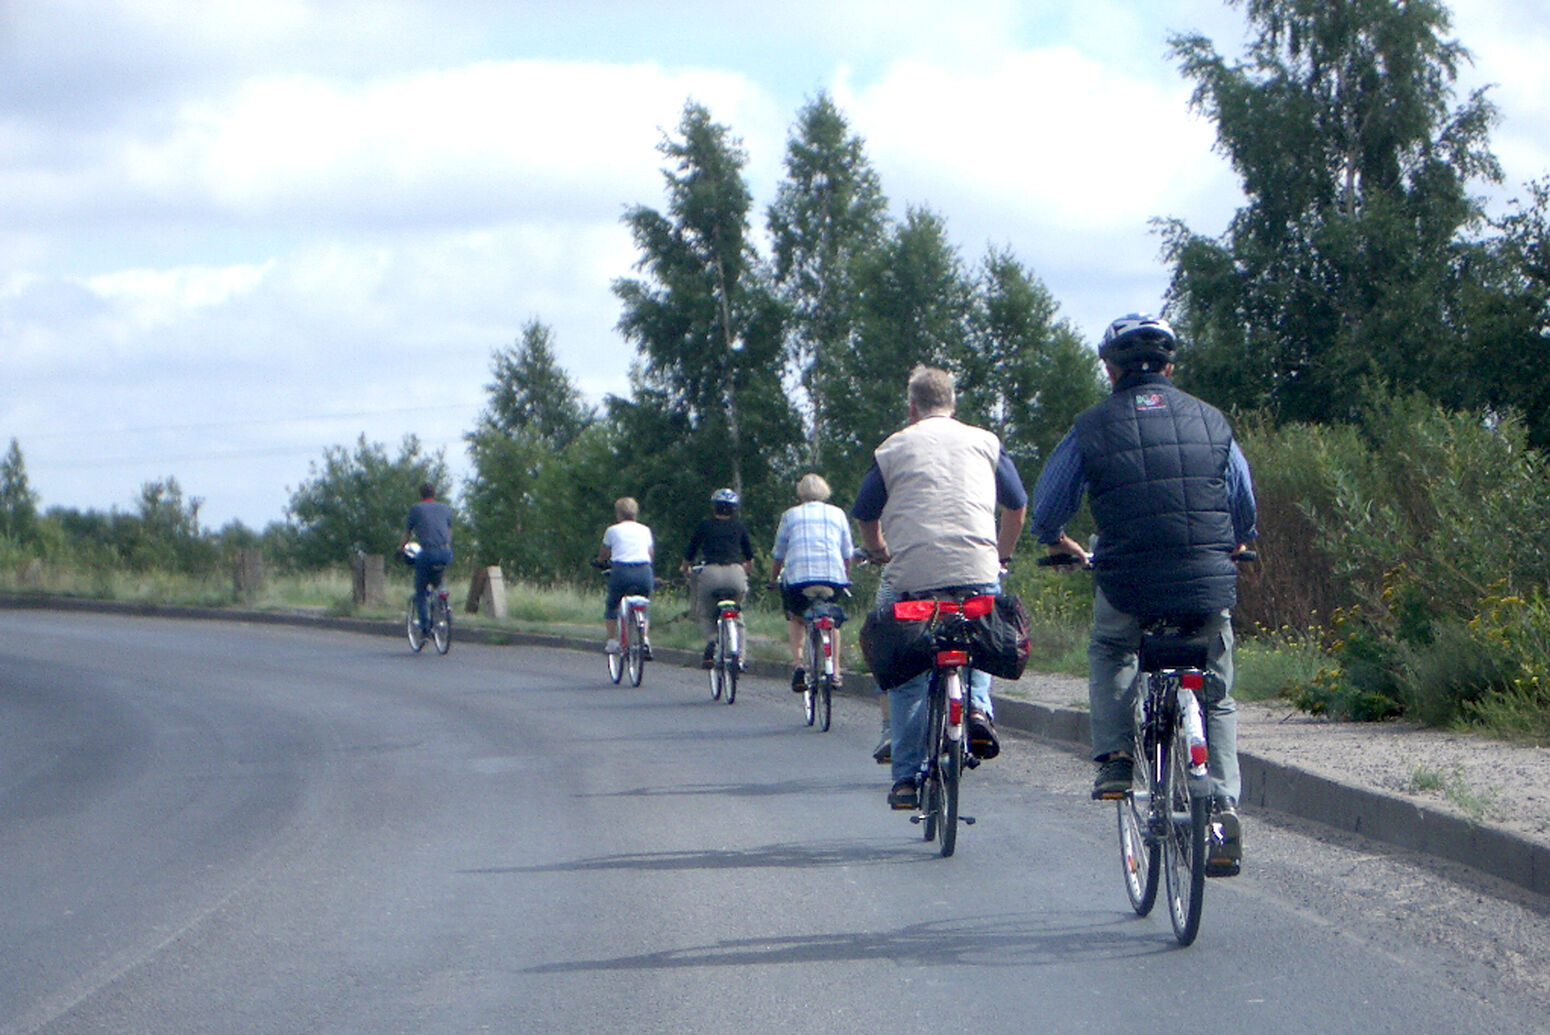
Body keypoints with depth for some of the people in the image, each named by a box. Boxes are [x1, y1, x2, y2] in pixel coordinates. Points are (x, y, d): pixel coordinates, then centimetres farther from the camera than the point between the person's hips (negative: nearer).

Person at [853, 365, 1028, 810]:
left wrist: (880, 553, 35)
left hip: (910, 577, -1)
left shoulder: (893, 448, 12)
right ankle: (976, 705, 3)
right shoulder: (984, 443, 14)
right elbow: (1017, 506, 18)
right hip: (977, 572, 1)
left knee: (906, 677, 11)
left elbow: (866, 517, 16)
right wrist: (1002, 555, 35)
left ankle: (906, 777, 8)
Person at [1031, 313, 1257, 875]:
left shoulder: (1092, 428, 4)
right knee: (1216, 698, 17)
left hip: (1127, 583, -1)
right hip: (1208, 586, 1)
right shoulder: (1211, 421, 11)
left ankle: (1114, 757, 12)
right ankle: (1223, 805, 2)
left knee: (1109, 653, 29)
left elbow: (1046, 513, 11)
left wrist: (1068, 548, 33)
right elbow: (1246, 513, 19)